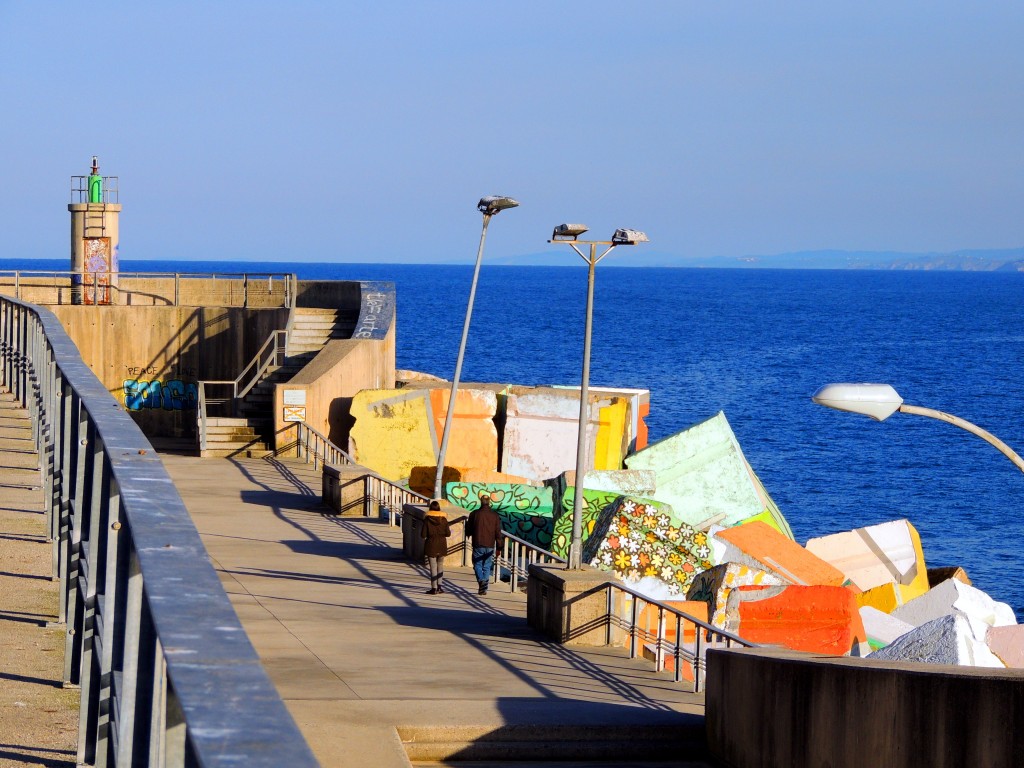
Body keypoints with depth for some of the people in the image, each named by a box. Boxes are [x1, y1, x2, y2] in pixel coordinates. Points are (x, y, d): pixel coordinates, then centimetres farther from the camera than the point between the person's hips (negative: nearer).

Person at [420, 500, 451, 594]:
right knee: (440, 565, 16)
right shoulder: (443, 519, -3)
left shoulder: (427, 519, -8)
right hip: (442, 545, 2)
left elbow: (423, 535, -9)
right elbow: (448, 533, -4)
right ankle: (439, 586, 11)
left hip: (431, 545, -2)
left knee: (433, 567, 1)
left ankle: (434, 588, -1)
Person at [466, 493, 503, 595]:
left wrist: (468, 533, 26)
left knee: (478, 565, 7)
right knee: (487, 566, 10)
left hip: (478, 545, -2)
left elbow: (468, 531, 2)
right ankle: (484, 589, 9)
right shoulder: (495, 515, 1)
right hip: (490, 545, 2)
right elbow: (498, 533, 2)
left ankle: (481, 580, -19)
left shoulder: (474, 514, -5)